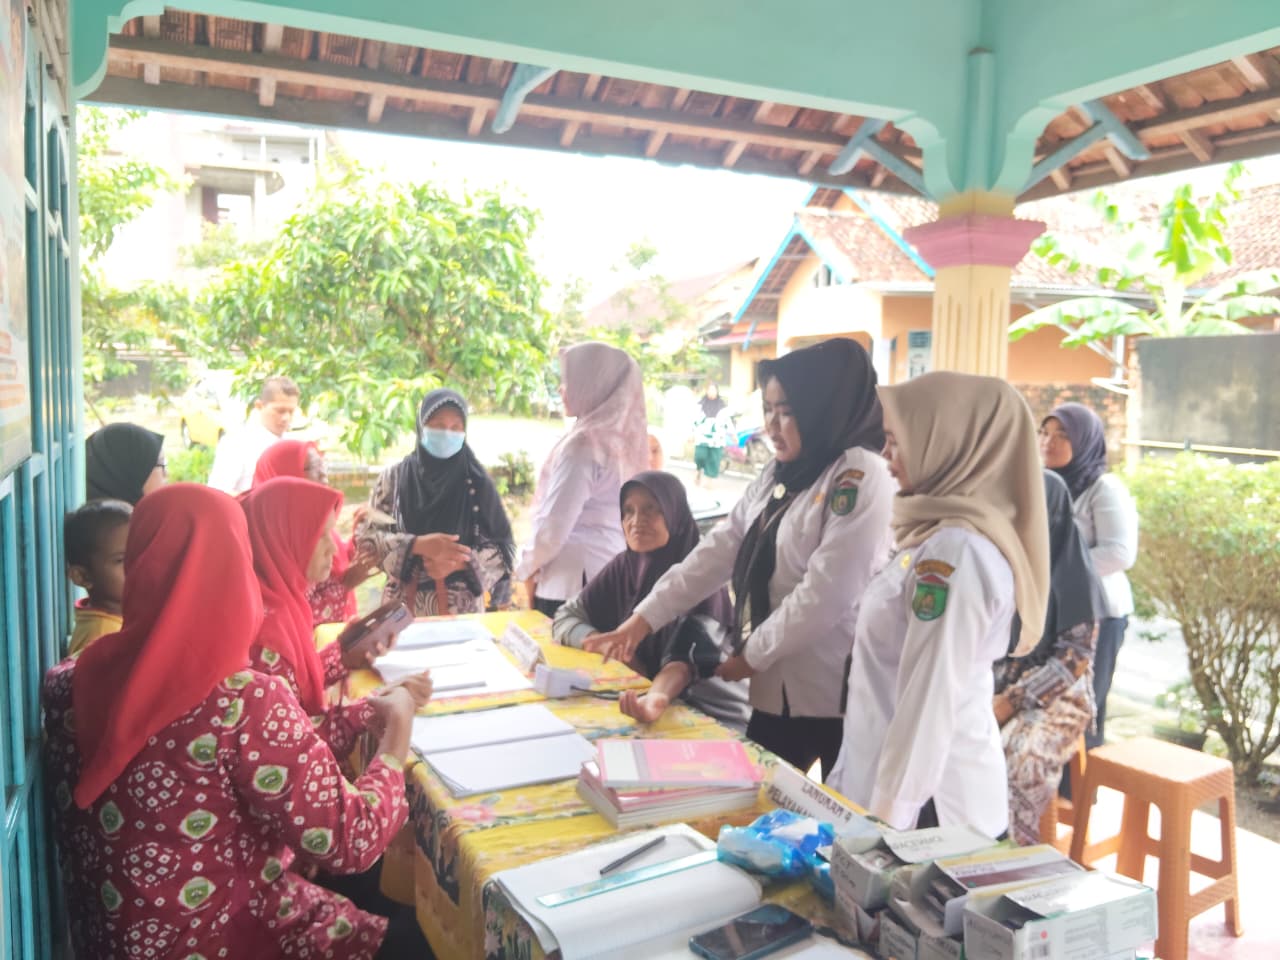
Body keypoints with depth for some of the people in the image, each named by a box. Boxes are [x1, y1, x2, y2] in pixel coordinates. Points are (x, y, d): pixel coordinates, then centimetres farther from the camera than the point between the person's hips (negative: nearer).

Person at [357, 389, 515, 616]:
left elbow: (504, 547, -1)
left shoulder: (476, 481, -2)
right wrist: (417, 545, -17)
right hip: (405, 606, 1)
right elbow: (365, 537, -4)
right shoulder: (394, 478, -1)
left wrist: (459, 563, -16)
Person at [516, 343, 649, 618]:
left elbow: (553, 528, -17)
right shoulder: (623, 437, 7)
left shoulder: (583, 443, -17)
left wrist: (526, 569, 0)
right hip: (615, 577, 8)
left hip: (572, 582, -8)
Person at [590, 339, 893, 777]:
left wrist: (752, 654, -12)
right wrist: (644, 618, 0)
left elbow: (825, 595, -22)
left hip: (835, 695, -7)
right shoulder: (777, 475, 10)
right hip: (776, 686, 7)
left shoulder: (860, 479, -16)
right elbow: (718, 551, 6)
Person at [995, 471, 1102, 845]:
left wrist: (1012, 700, -17)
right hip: (996, 685, 4)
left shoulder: (1073, 570, -9)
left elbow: (1076, 655, -12)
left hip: (1057, 694, -4)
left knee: (1024, 761, -32)